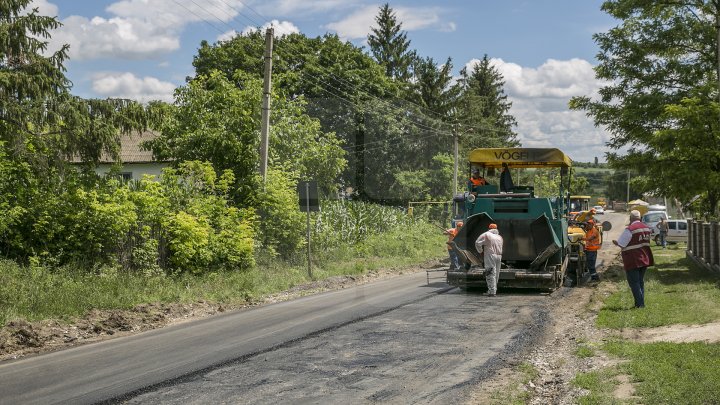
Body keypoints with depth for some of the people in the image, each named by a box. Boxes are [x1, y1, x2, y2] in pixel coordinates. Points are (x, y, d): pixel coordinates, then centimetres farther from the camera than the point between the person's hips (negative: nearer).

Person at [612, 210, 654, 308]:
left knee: (634, 282, 1)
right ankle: (641, 302, 20)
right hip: (644, 259, 8)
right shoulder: (646, 228, 6)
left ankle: (640, 303, -2)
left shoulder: (629, 229, -18)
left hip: (633, 261, -7)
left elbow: (621, 244, -17)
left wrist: (615, 242, 4)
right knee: (640, 281, 17)